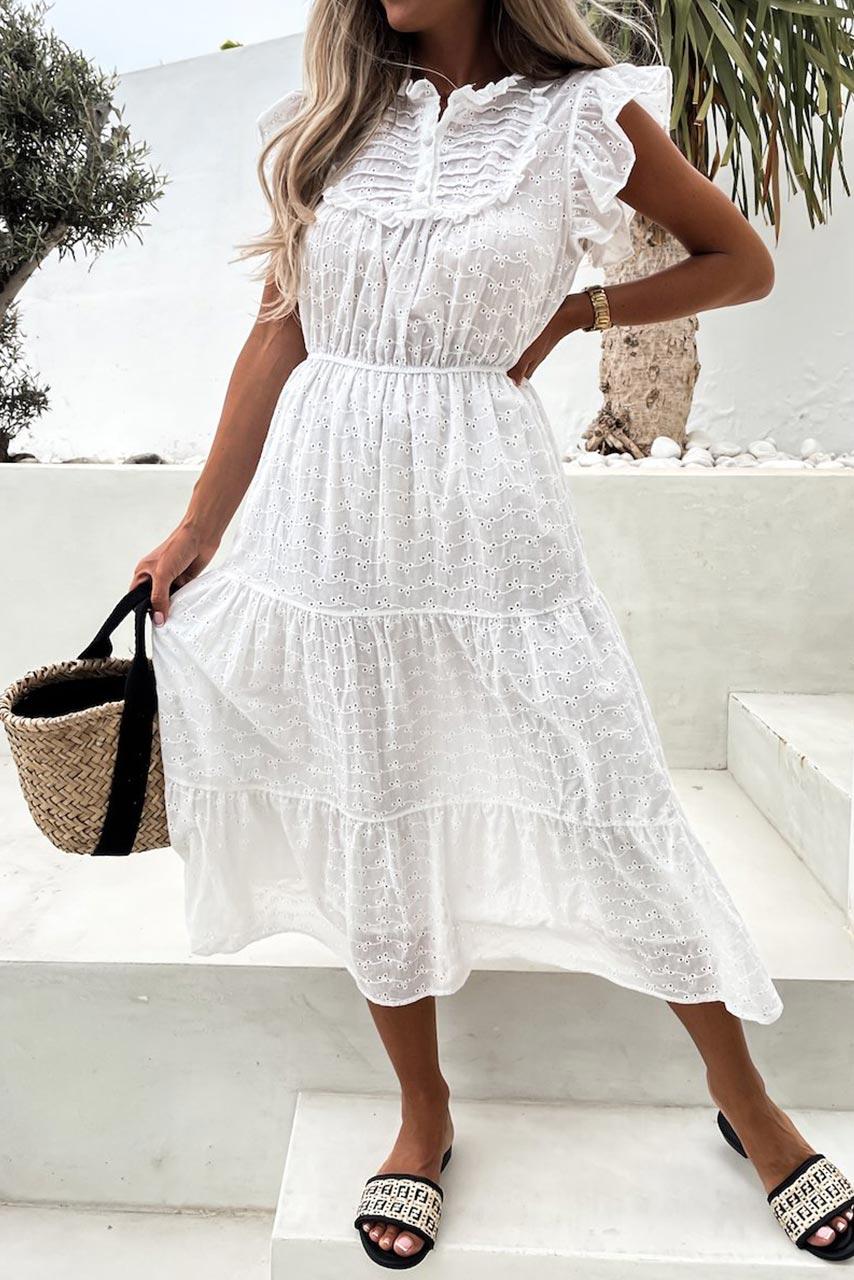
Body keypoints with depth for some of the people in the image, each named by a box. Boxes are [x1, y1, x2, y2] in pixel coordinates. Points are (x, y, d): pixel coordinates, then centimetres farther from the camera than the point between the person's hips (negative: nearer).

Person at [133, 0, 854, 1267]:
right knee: (368, 821, 9)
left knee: (608, 804, 2)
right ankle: (424, 1117, 32)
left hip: (488, 511, -2)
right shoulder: (328, 121, 11)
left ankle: (746, 1099, 28)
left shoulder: (583, 114, 4)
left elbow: (744, 262, 13)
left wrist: (573, 314, 1)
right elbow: (277, 334, 9)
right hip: (330, 512, 3)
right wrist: (198, 530, 7)